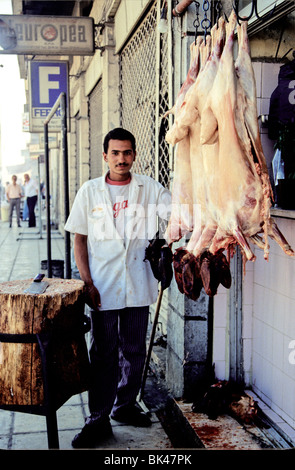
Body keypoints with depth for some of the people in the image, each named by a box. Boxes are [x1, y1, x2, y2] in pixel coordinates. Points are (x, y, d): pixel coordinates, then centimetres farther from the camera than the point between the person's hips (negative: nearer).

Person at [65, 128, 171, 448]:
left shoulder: (150, 189, 3)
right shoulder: (90, 191, 3)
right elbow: (79, 239, 3)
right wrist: (87, 282, -5)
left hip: (137, 285, 1)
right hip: (103, 286, -1)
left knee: (134, 350, 12)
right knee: (104, 353, 3)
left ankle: (125, 405, 31)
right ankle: (98, 420, 13)